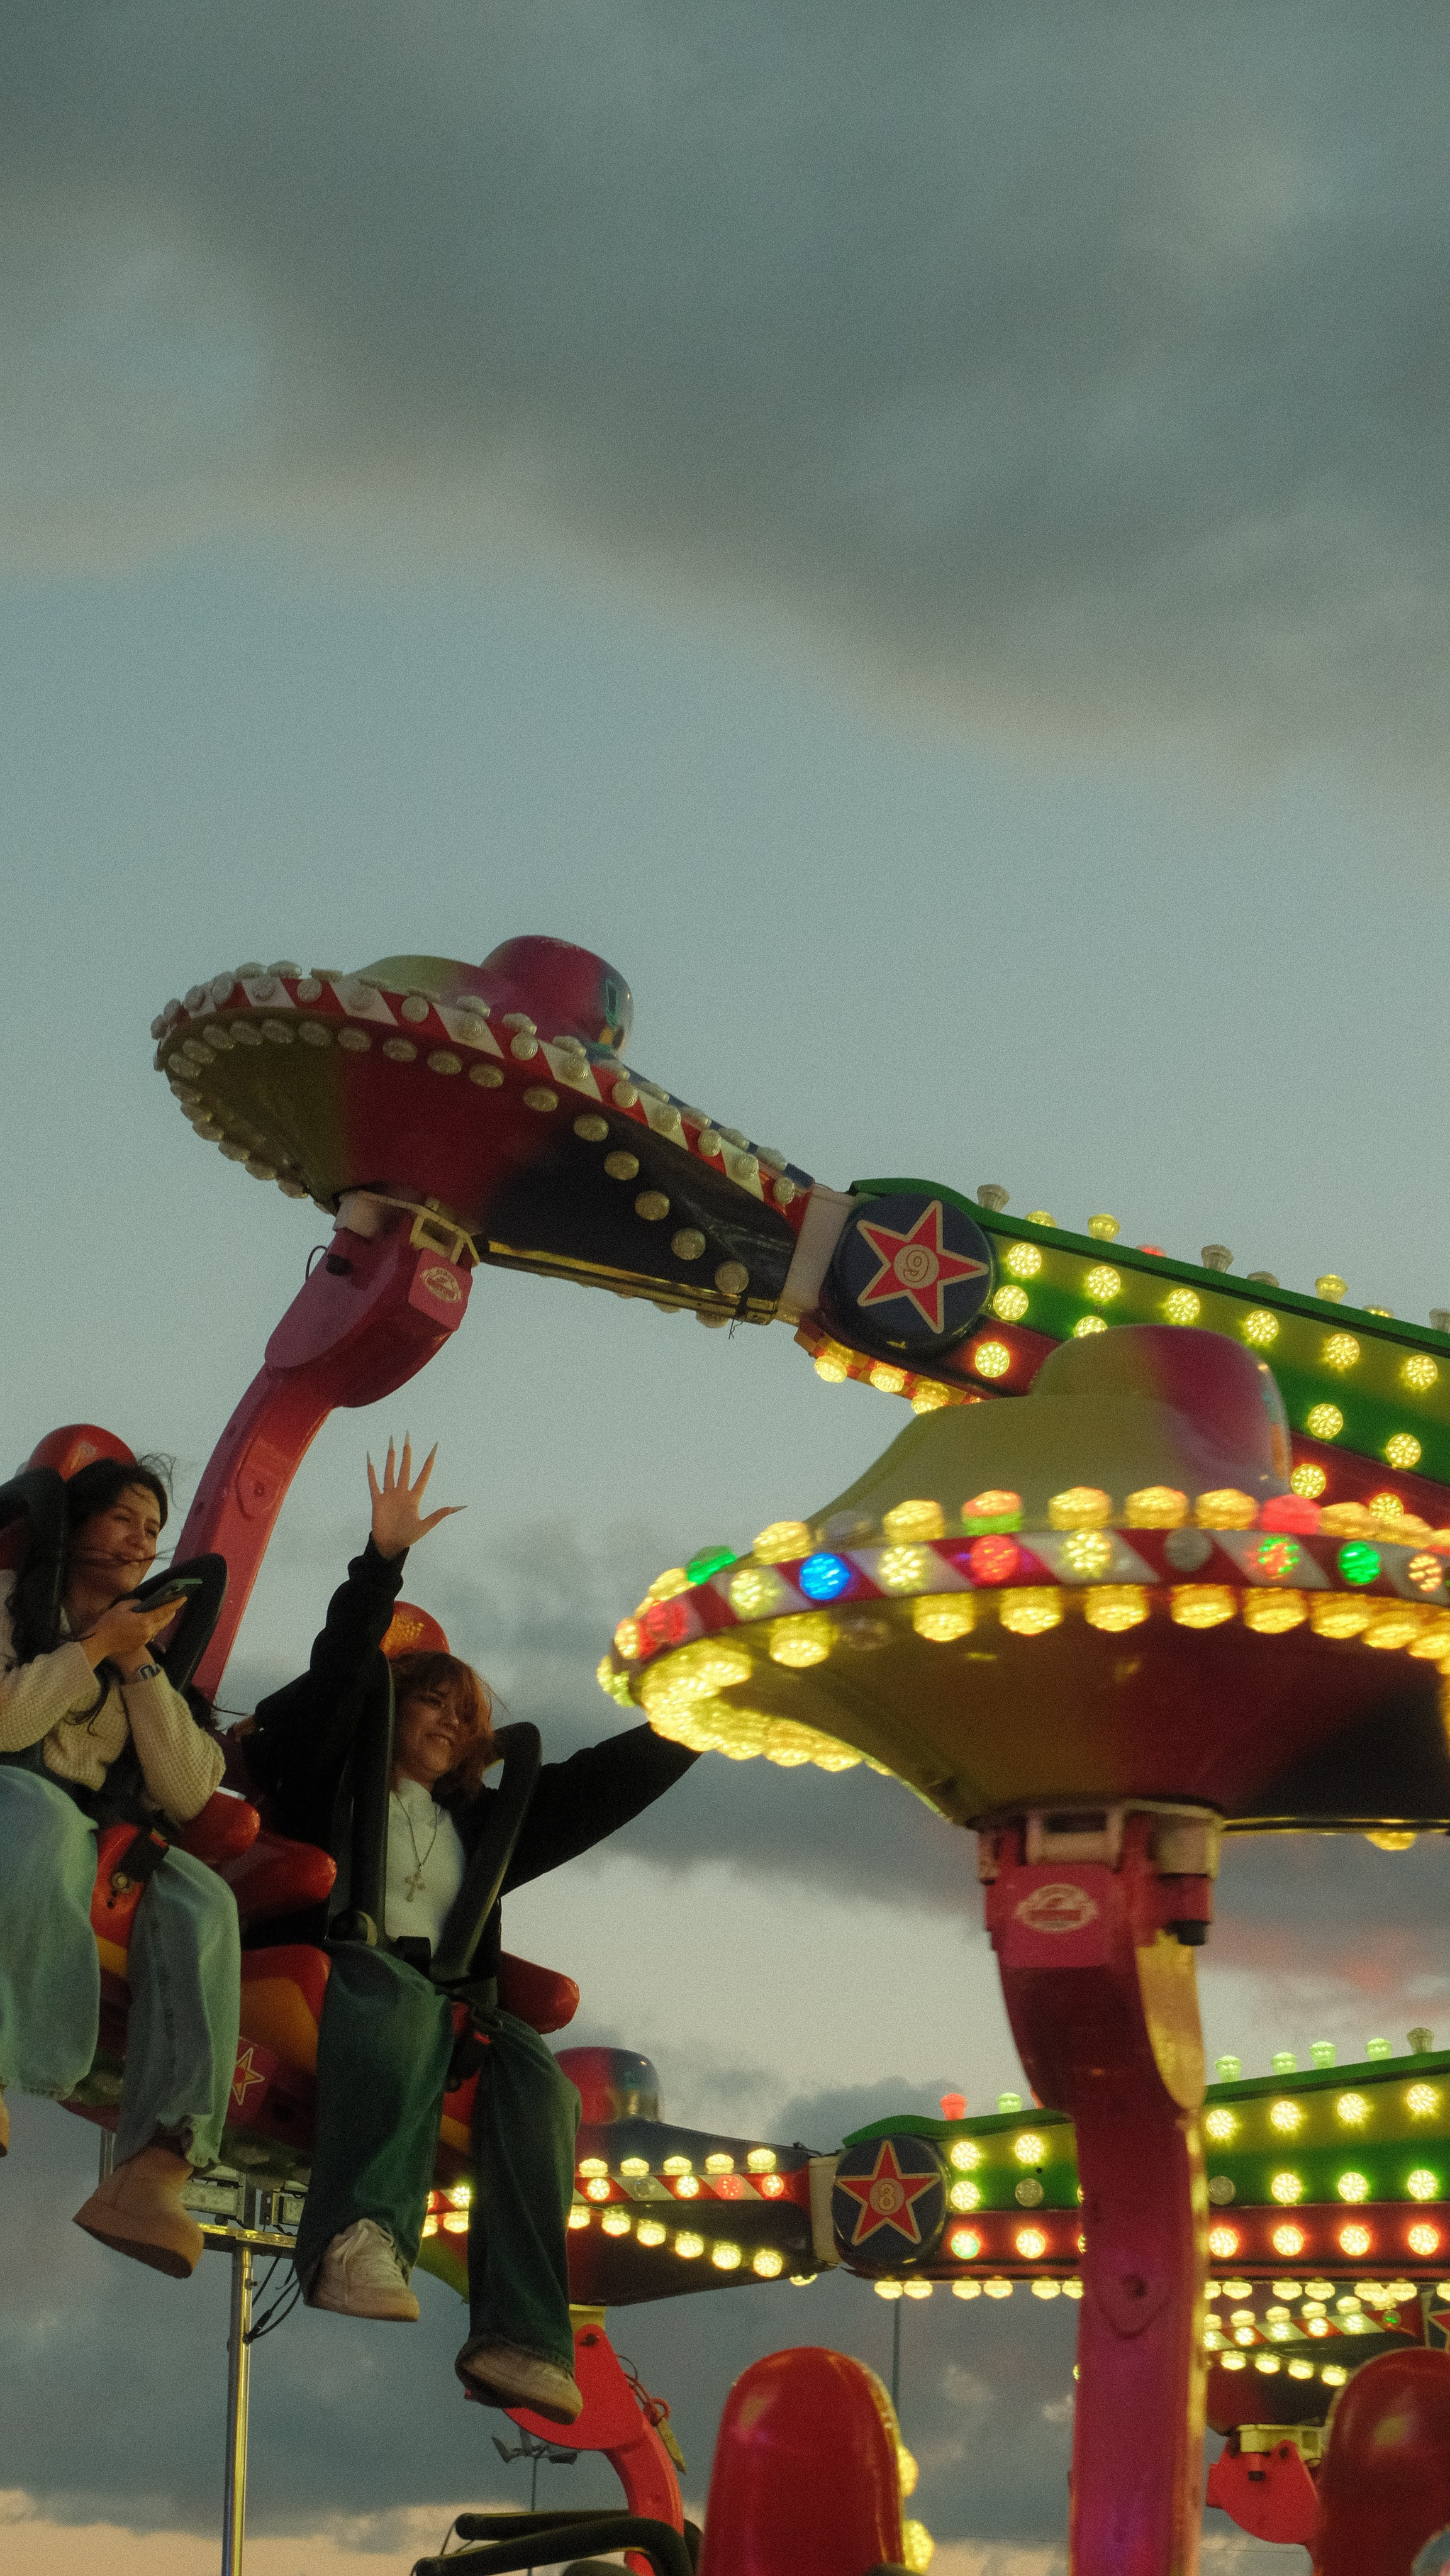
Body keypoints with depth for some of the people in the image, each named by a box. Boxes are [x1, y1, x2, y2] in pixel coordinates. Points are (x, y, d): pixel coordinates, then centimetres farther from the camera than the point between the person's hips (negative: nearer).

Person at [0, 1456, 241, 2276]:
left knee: (199, 1900, -30)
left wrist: (140, 1666, 6)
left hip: (97, 1847, 4)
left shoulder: (144, 1651, 28)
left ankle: (154, 2176, -49)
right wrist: (95, 1649, 0)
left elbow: (187, 1796, 13)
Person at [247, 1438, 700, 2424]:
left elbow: (599, 1786, 32)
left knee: (531, 2067, -29)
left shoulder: (476, 1821, 34)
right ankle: (364, 2236, -64)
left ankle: (521, 2339, -44)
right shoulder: (334, 1779, 21)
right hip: (345, 1967, -4)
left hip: (442, 1996, 4)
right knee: (403, 2004, -41)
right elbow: (338, 1677, 5)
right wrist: (382, 1564, -5)